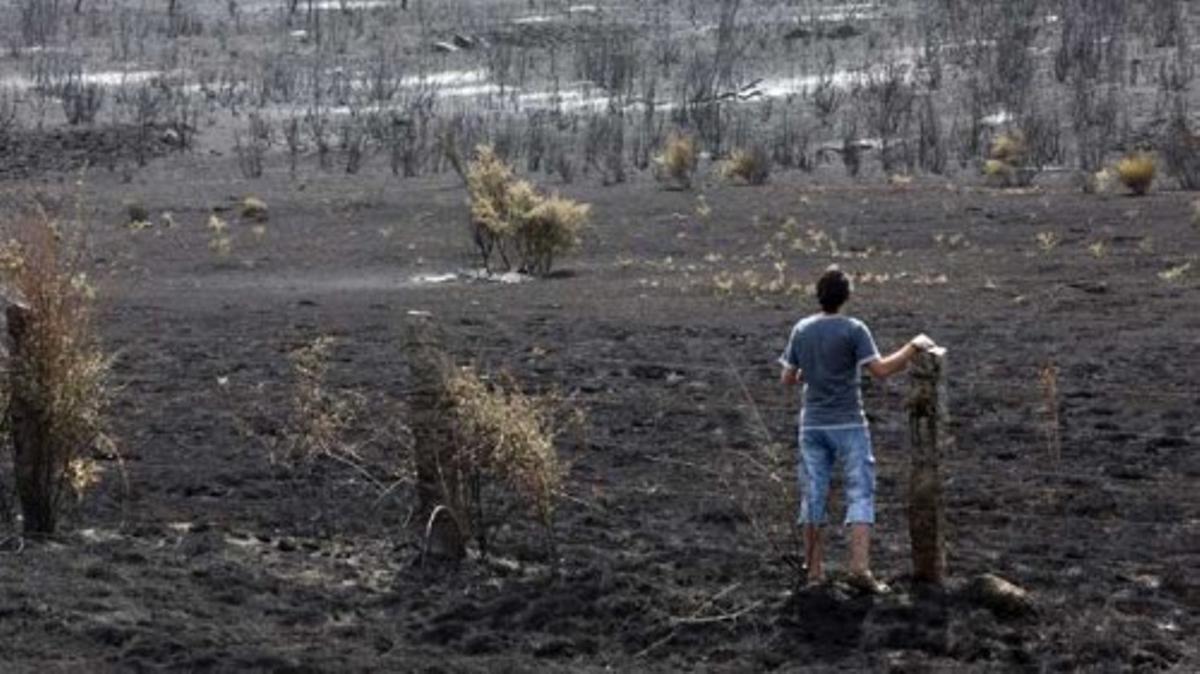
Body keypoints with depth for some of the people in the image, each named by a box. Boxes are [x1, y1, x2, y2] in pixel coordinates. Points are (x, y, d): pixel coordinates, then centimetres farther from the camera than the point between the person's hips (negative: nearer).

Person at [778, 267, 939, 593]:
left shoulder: (801, 331, 3)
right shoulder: (853, 330, -11)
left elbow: (788, 378, 9)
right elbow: (881, 369, -18)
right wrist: (914, 346, -8)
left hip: (812, 424, 4)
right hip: (848, 425, -4)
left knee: (813, 495, 9)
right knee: (860, 494, -1)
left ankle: (815, 568, 13)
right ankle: (860, 567, -12)